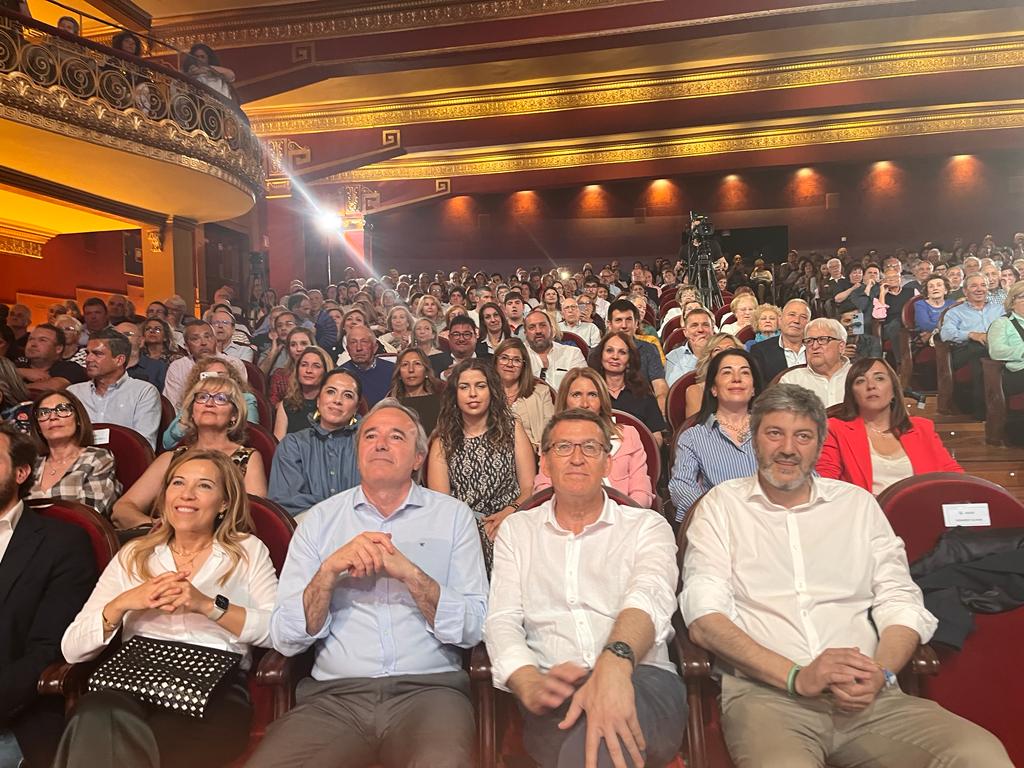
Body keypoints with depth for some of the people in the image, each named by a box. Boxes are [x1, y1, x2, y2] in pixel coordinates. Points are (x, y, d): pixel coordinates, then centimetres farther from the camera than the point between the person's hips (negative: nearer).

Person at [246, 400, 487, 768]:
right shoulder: (319, 520, 10)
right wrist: (330, 570, -12)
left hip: (429, 687, -2)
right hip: (334, 694, 2)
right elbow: (285, 639, 4)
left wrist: (410, 572, -15)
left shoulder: (453, 515, 7)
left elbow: (472, 628, -2)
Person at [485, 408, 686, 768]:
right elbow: (502, 620, 5)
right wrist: (530, 684, -19)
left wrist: (615, 662, -35)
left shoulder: (647, 526, 11)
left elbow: (650, 596, -11)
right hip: (555, 691, 1)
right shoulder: (516, 530, 18)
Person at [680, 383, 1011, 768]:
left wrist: (880, 674, -9)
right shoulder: (721, 505, 8)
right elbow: (703, 616, -3)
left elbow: (900, 603, 11)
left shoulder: (858, 503, 19)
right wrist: (797, 676, -14)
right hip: (767, 692, -3)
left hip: (869, 695, 4)